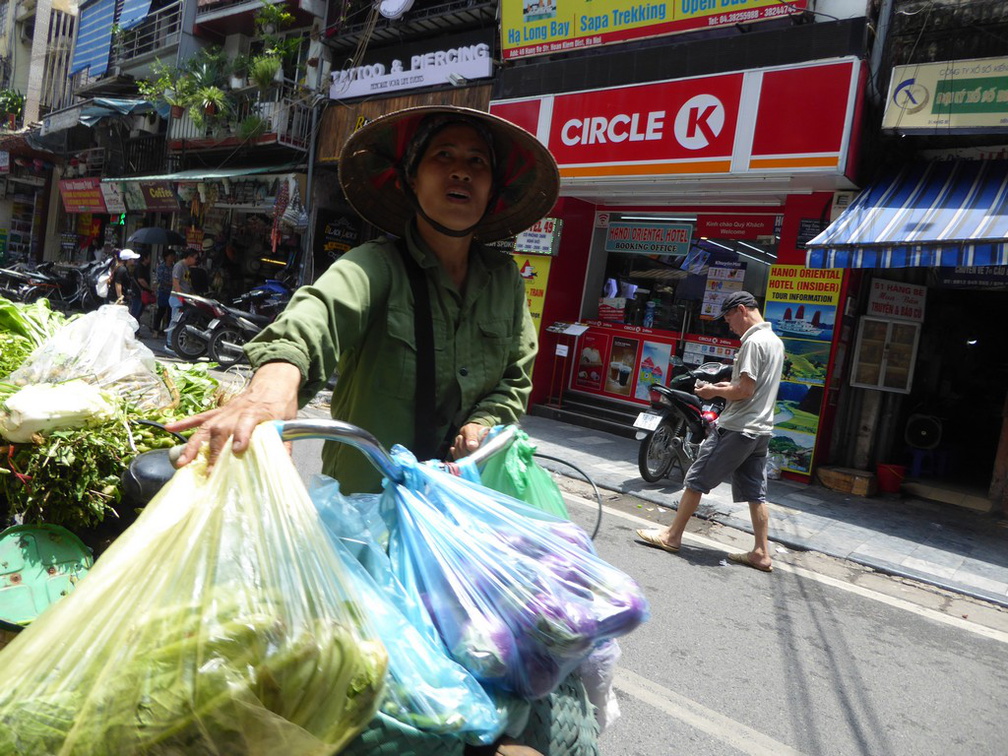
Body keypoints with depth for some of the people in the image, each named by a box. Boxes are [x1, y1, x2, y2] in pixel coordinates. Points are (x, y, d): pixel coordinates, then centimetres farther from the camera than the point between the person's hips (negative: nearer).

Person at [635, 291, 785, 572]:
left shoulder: (753, 341, -16)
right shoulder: (775, 341, 15)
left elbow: (745, 391, -21)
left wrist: (714, 391, -6)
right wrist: (727, 386, 12)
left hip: (737, 429, -9)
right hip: (760, 430, 9)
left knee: (696, 479, 0)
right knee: (756, 493, 10)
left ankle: (672, 535, 8)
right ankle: (761, 553, 13)